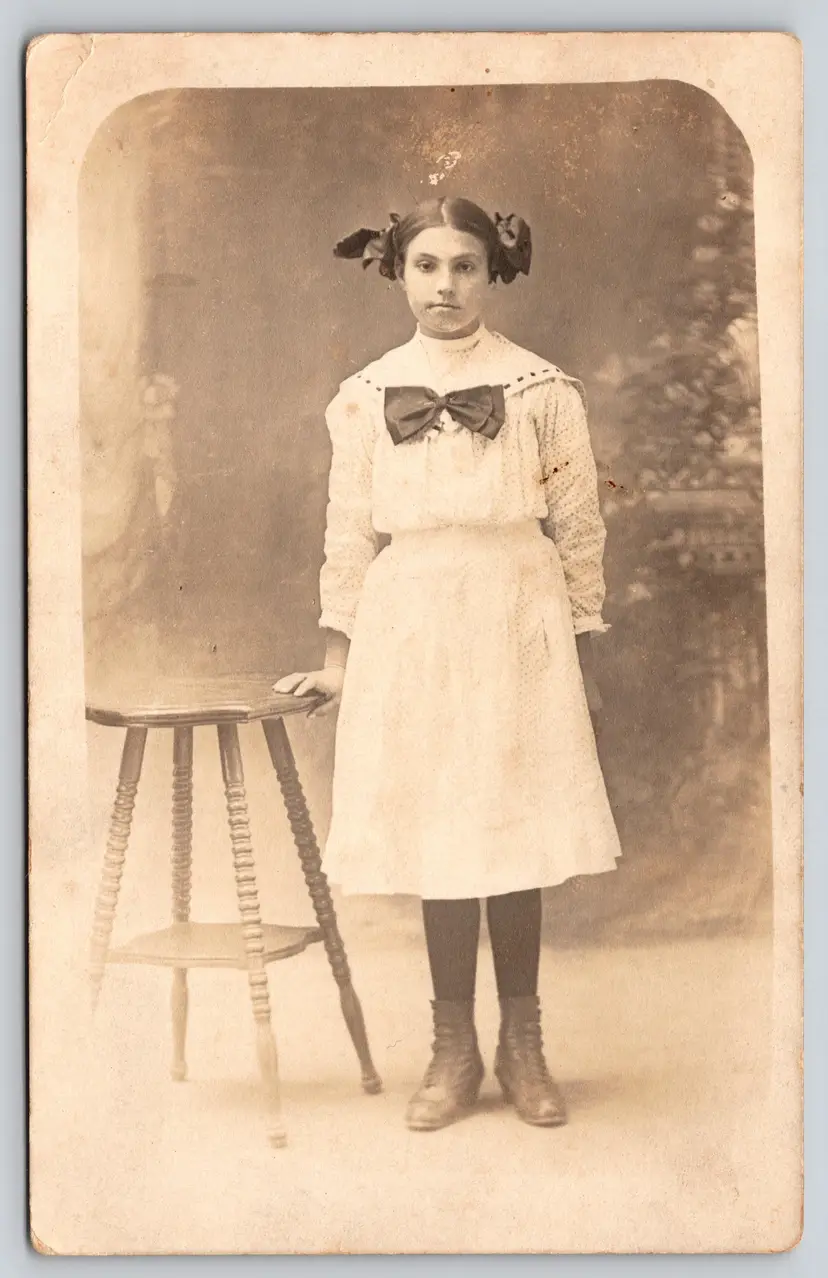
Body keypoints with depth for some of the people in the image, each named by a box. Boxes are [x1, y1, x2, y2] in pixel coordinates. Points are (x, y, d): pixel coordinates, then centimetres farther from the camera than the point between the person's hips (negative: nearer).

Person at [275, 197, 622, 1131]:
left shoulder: (546, 392, 2)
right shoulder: (363, 398, 6)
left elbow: (579, 531, 4)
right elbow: (349, 537, 8)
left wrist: (581, 655, 3)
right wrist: (336, 660, 8)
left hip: (518, 631, -1)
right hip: (411, 632, 1)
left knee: (516, 840, 2)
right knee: (437, 842, 4)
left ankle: (522, 1045, 18)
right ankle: (455, 1052, 18)